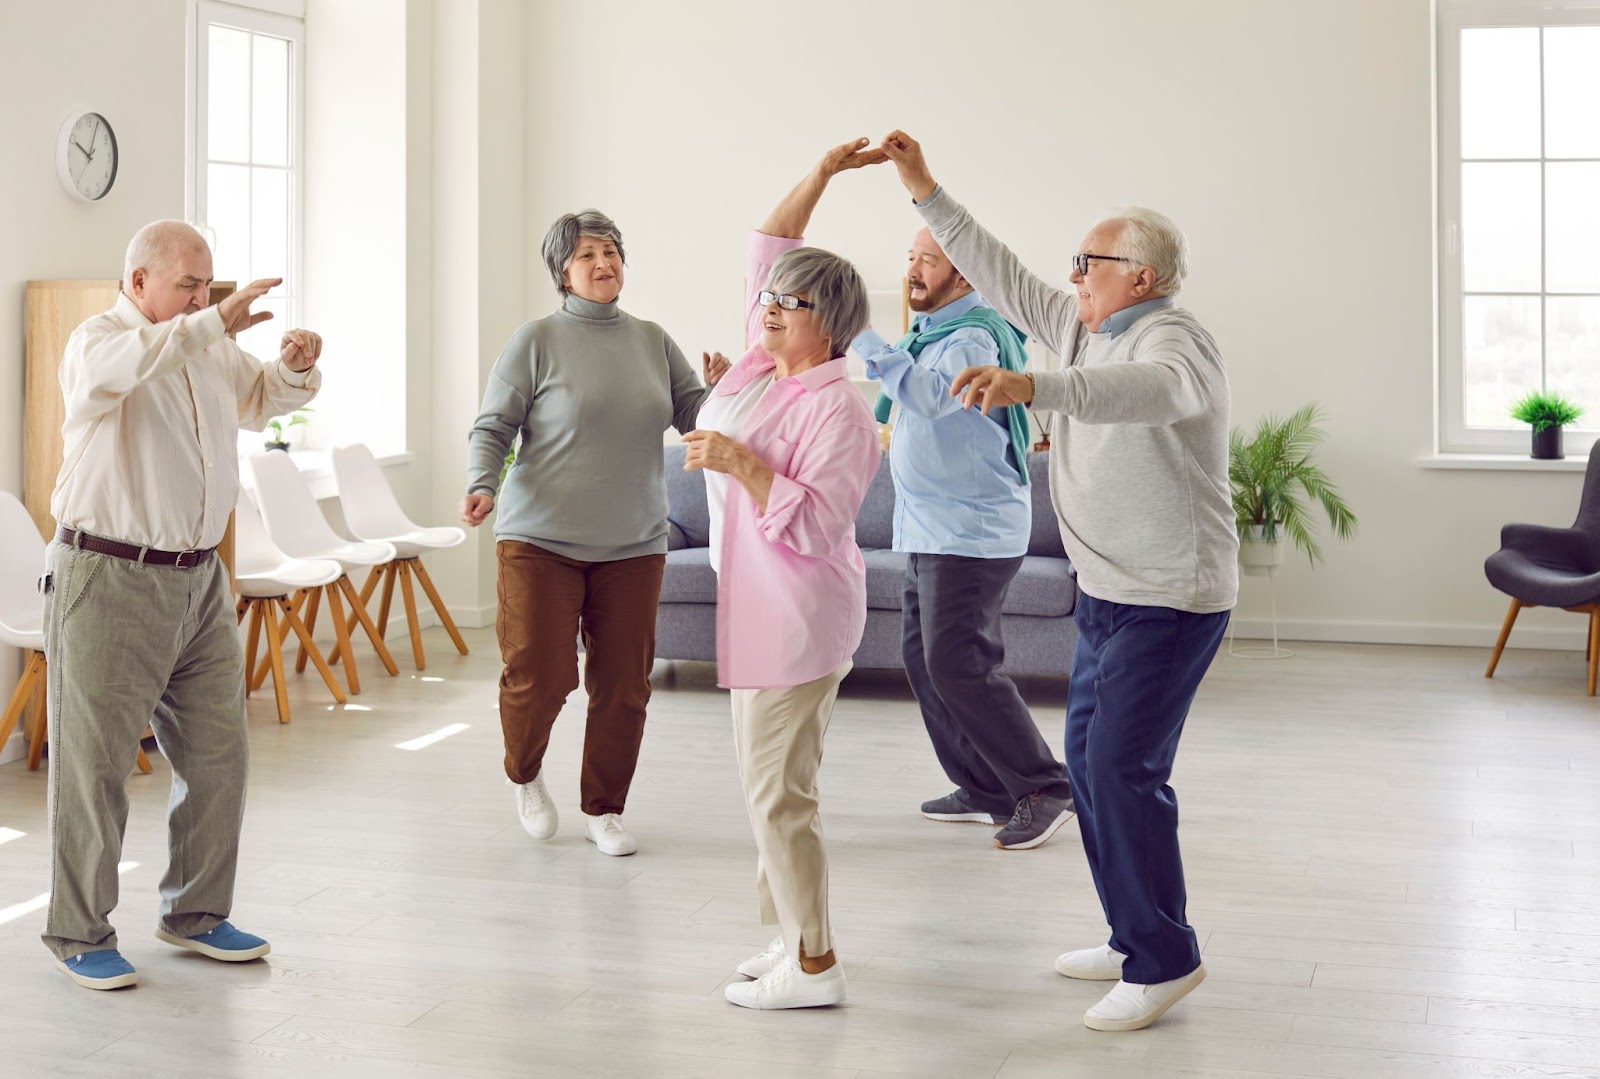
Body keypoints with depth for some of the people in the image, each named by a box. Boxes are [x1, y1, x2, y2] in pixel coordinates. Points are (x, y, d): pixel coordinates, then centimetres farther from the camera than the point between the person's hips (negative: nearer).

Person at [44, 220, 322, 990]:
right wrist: (216, 322, -39)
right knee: (95, 762, -1)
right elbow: (119, 365, -33)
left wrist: (295, 367, 7)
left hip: (198, 580, 7)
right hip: (108, 581, -7)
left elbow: (261, 399, 29)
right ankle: (78, 934, 10)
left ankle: (194, 914, 24)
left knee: (217, 754, 10)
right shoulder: (100, 340, -8)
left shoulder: (210, 349, 13)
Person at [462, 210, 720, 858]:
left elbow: (697, 415, 8)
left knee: (623, 686, 5)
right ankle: (524, 777, 26)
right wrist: (481, 487, -20)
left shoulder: (652, 341, 9)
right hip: (541, 538, -4)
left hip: (633, 544, 4)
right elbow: (492, 427, -4)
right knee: (540, 677, -6)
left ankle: (604, 811, 22)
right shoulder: (538, 341, -3)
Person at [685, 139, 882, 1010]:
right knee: (772, 785, 15)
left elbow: (815, 526, -24)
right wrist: (823, 173, 12)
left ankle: (813, 967, 4)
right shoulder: (766, 360, 8)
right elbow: (768, 251, 14)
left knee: (777, 793, -5)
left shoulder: (837, 411, -16)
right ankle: (790, 936, 26)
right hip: (760, 612, 9)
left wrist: (742, 462, -26)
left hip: (797, 622, -9)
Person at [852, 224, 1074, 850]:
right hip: (930, 531, 10)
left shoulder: (975, 337, -16)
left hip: (971, 532, -10)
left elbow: (930, 397, -34)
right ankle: (984, 789, 20)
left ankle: (1043, 790, -4)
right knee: (923, 656, 11)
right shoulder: (930, 332, 15)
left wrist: (863, 338, -33)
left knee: (956, 663, -14)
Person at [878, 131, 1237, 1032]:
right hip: (1107, 592, 10)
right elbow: (1002, 277, 17)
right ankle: (1135, 940, 24)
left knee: (1122, 769, -14)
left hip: (1169, 602, -10)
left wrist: (1030, 387, -56)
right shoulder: (1085, 329, 10)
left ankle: (1164, 959, -3)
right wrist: (926, 191, 14)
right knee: (1090, 762, 13)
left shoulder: (1175, 340, -18)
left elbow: (1154, 389, -42)